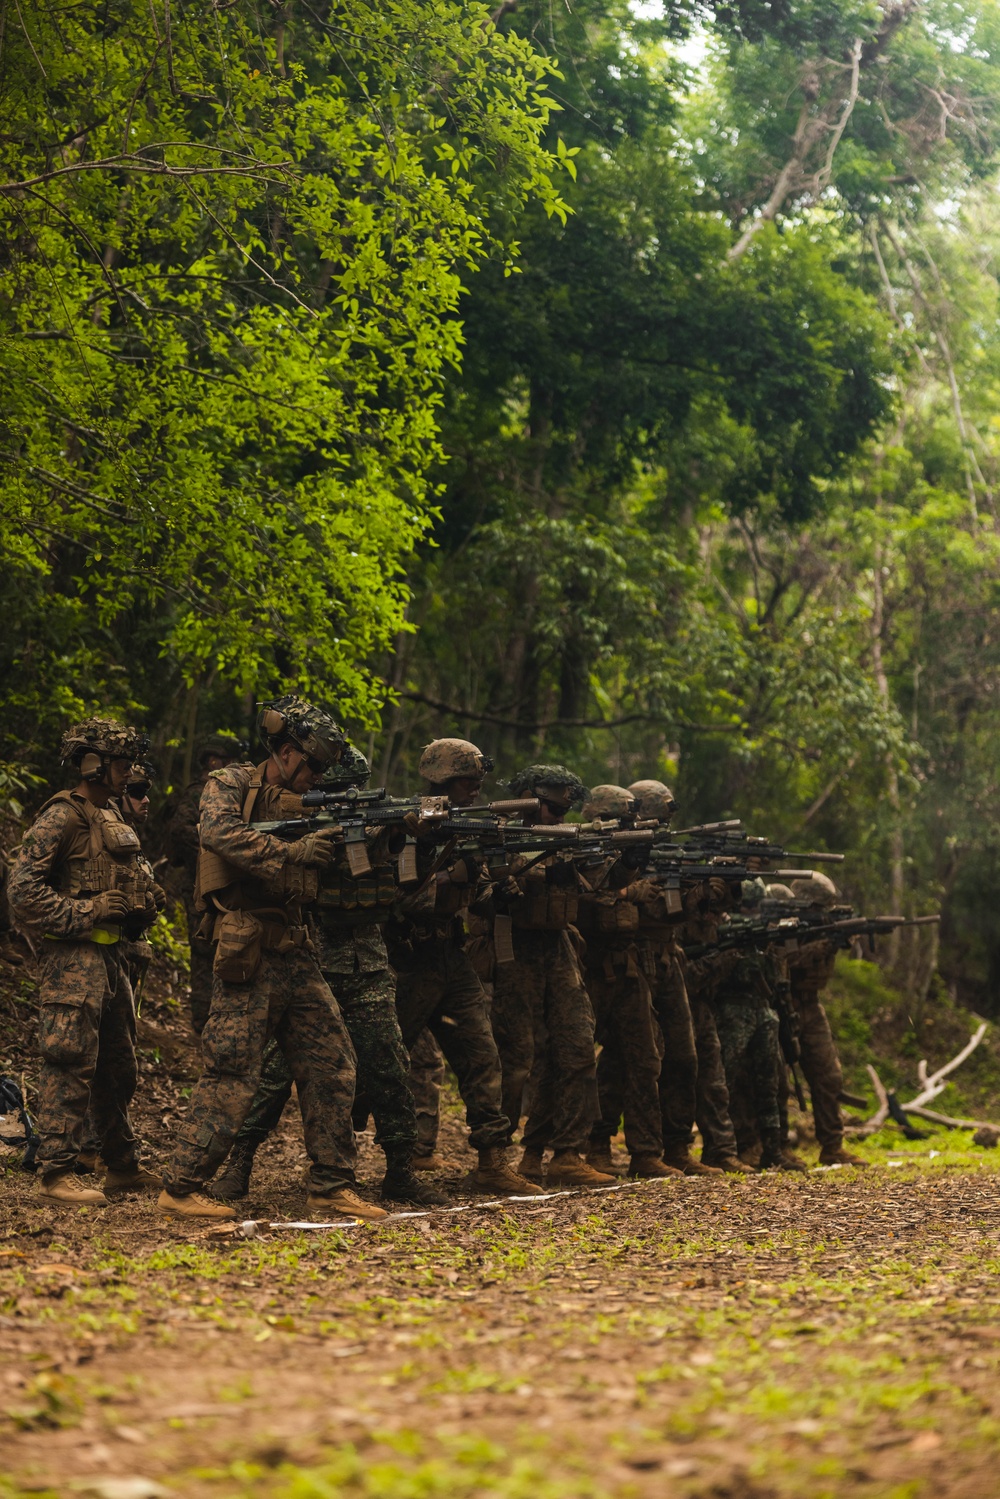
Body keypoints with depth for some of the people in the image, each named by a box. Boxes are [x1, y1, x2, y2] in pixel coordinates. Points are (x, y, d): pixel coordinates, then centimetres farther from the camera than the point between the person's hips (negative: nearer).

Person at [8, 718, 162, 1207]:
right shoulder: (61, 817, -10)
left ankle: (123, 1166, 24)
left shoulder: (112, 816, 17)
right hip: (73, 956, -9)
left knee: (118, 1068, 15)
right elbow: (23, 890, -16)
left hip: (110, 954, 9)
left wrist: (139, 908, 12)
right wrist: (84, 913, -19)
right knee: (70, 1065, -10)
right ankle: (56, 1174, -8)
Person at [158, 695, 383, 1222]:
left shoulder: (307, 807, 18)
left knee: (332, 1067, 5)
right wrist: (291, 852, -26)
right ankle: (180, 1189, -1)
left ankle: (331, 1186, 12)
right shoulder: (230, 785, 0)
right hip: (247, 956, -7)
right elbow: (220, 831, -21)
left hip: (297, 956, 7)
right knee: (231, 1072, -8)